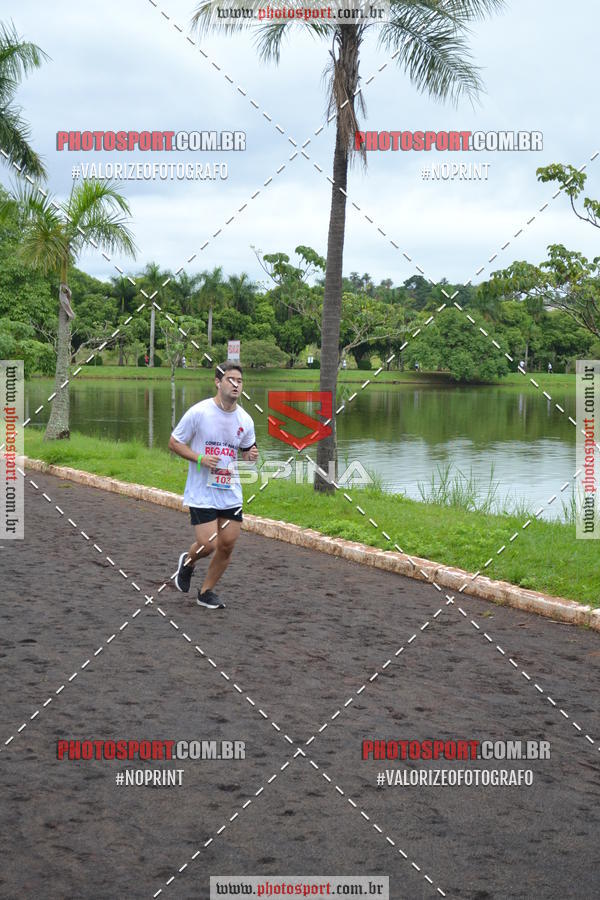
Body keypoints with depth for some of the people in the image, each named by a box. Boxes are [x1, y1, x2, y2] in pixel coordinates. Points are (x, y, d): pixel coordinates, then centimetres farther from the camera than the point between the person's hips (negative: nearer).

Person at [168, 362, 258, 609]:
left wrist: (251, 456, -6)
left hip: (231, 493, 5)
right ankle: (188, 561, 24)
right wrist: (199, 458, -18)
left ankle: (206, 591, 24)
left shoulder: (245, 420, 3)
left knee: (227, 545, 4)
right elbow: (174, 442, -4)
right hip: (201, 493, -5)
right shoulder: (198, 412, -11)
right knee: (207, 545, -12)